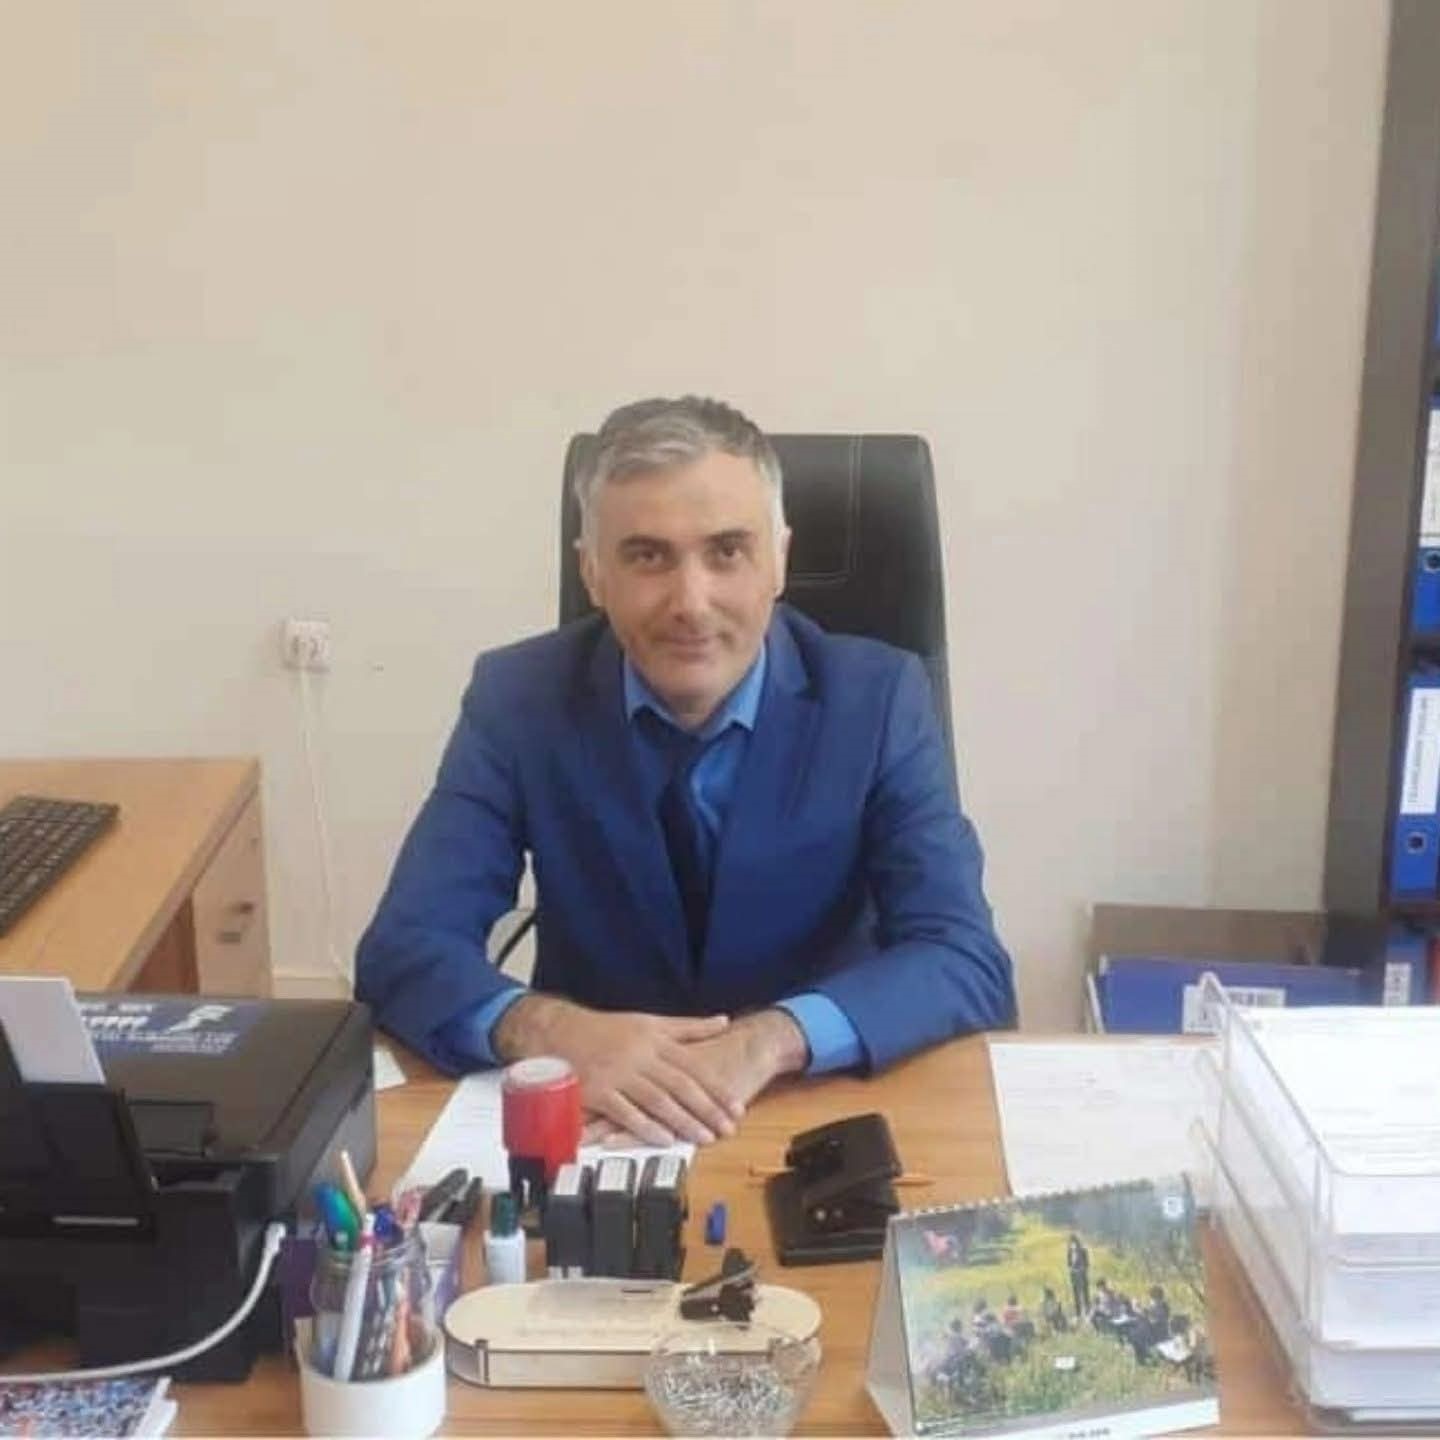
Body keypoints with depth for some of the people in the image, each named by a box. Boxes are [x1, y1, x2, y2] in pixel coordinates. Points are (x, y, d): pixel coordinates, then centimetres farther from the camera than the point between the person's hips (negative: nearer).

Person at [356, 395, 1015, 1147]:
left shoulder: (878, 699, -9)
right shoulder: (516, 697, -8)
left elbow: (968, 966, -13)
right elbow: (404, 949, -11)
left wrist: (774, 1040, -30)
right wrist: (549, 1031, -31)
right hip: (592, 1119, 0)